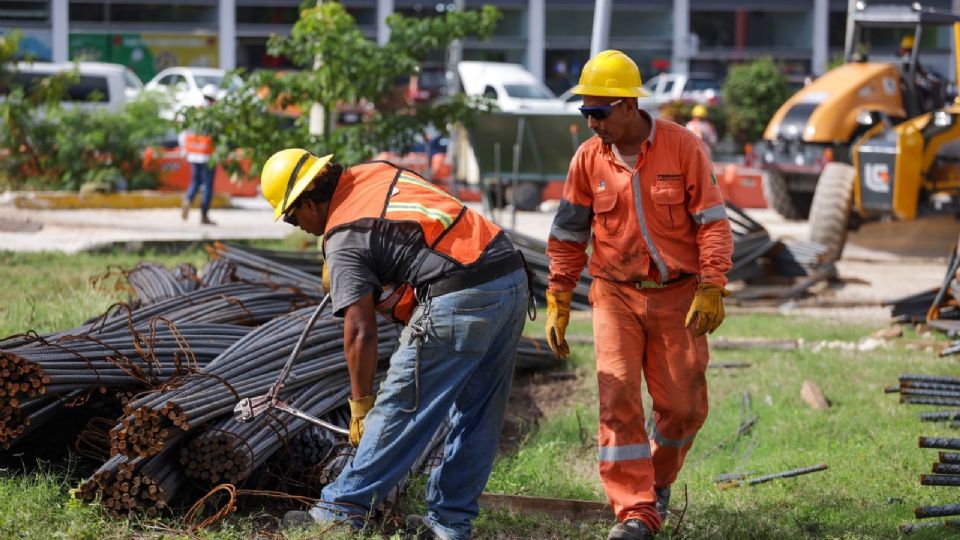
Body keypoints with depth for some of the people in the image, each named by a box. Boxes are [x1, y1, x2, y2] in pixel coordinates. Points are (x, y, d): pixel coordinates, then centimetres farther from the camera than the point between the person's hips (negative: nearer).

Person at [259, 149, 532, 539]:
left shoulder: (342, 239, -4)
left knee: (401, 408, 1)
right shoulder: (376, 171, 19)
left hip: (459, 300, -8)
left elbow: (360, 331, -7)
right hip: (514, 279, 8)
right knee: (476, 417, 14)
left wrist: (360, 404, 3)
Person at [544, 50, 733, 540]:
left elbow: (712, 222, -6)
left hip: (677, 295, -1)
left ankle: (657, 479, 32)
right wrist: (557, 304, 4)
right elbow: (567, 236, 7)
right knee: (619, 400, -12)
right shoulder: (588, 159, -1)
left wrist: (711, 290, -14)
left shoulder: (681, 147, -9)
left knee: (684, 406, 3)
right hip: (617, 296, 1)